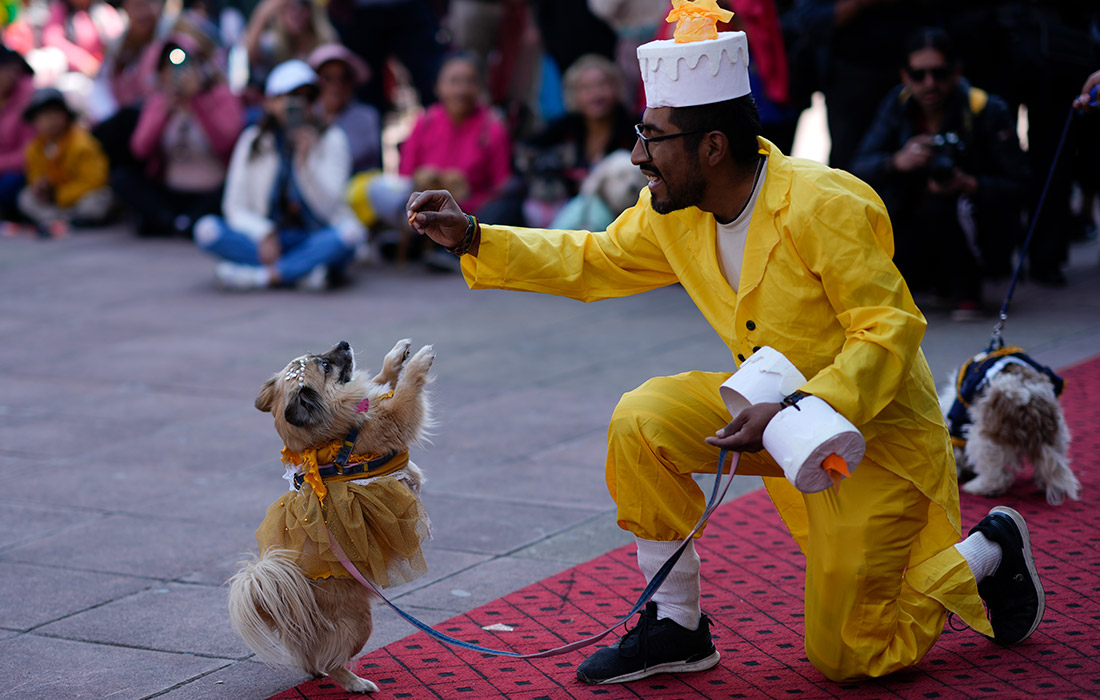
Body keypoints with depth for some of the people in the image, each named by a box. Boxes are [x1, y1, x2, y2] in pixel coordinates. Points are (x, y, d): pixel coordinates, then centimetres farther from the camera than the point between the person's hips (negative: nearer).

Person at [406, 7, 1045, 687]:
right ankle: (677, 628, 0)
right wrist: (473, 237, -2)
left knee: (847, 659, -2)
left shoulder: (824, 205, -27)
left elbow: (892, 329, -26)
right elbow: (591, 262, 9)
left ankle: (986, 555, 24)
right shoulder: (673, 214, -5)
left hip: (876, 432, -6)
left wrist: (796, 413, -37)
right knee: (642, 422, -16)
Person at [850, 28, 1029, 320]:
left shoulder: (988, 110, -16)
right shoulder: (898, 104, -5)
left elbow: (1018, 186, -15)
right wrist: (896, 162, -32)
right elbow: (859, 169, -10)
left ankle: (966, 288, -9)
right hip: (914, 226, 5)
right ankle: (942, 280, 14)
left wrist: (969, 185, -35)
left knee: (943, 202, -34)